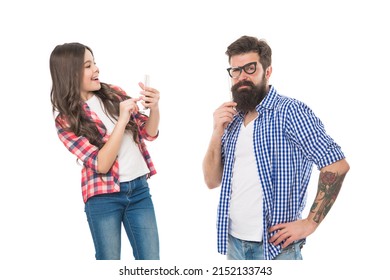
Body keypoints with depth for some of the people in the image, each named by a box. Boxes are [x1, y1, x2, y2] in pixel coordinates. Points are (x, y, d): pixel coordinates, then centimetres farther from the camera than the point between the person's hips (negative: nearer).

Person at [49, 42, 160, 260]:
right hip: (104, 196, -3)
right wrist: (122, 119, -24)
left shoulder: (114, 93, 2)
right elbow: (101, 164, -17)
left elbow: (149, 133, 8)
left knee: (151, 263, 8)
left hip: (139, 188, 4)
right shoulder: (66, 119, -9)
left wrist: (154, 109, -13)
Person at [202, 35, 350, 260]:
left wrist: (310, 223, -18)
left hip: (275, 246, -6)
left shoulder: (290, 111, -11)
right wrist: (217, 133, -7)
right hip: (233, 242, 6)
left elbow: (337, 165, -16)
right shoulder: (232, 120, 8)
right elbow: (212, 181, 7)